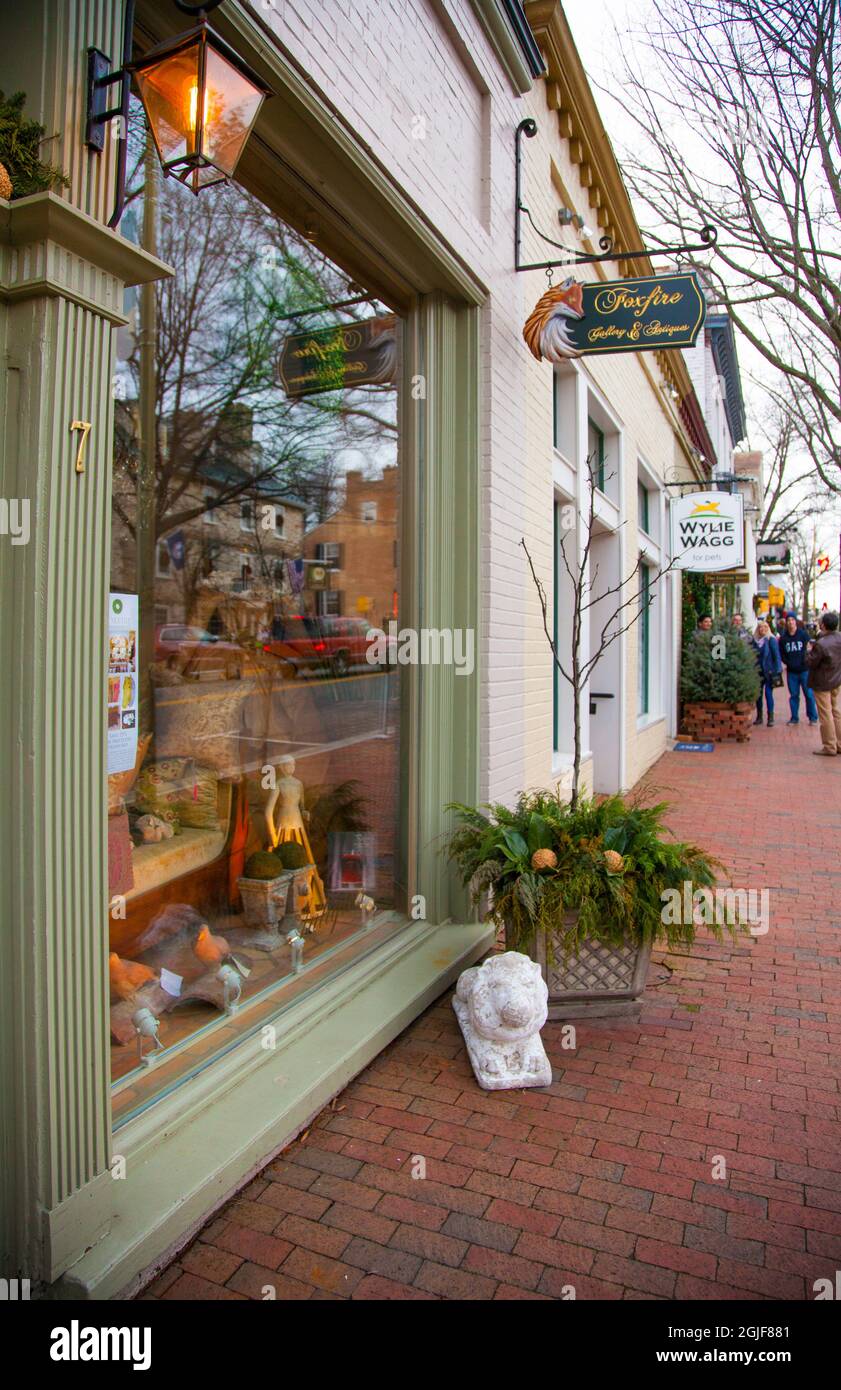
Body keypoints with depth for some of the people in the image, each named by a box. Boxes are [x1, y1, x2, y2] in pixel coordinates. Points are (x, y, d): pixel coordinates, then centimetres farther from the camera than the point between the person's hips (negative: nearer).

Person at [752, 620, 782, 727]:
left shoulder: (771, 640, -6)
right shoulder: (755, 640, 6)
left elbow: (776, 655, -8)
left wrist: (777, 670, -13)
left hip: (768, 671, -4)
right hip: (758, 671, 4)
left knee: (768, 693, -5)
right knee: (758, 693, 9)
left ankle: (770, 717, 3)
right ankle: (759, 716, 20)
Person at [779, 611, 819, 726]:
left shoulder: (803, 634, -2)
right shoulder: (783, 638, 5)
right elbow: (781, 653, 10)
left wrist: (805, 661, -13)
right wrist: (788, 663, -4)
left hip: (804, 670, -2)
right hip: (791, 671, 3)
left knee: (809, 694, 1)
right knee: (793, 695, 9)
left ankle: (813, 717, 11)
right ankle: (794, 718, 17)